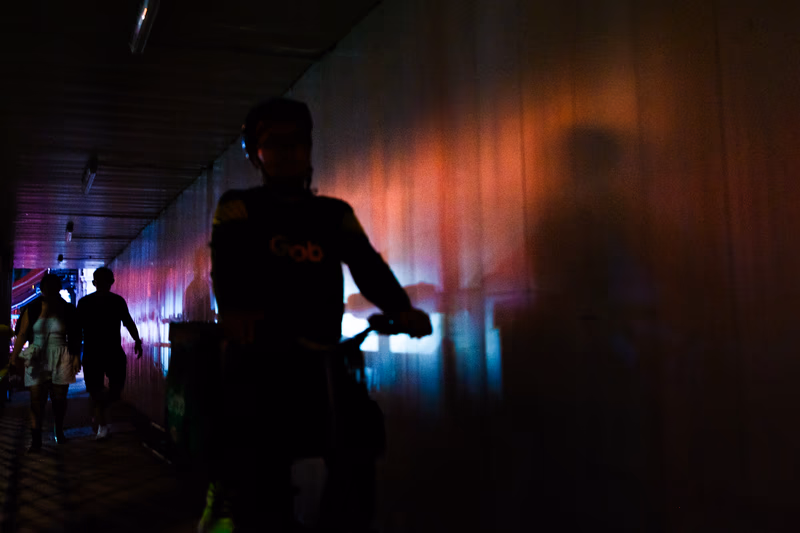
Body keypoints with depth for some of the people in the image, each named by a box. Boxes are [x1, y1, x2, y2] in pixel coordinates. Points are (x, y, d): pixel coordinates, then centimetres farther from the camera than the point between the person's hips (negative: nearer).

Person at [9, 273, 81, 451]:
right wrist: (15, 355, -14)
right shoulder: (32, 309, 0)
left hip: (60, 359, 1)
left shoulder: (68, 310, 1)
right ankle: (35, 440, -4)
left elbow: (75, 337, 3)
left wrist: (76, 357, -4)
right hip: (37, 359, 0)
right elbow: (22, 334, -3)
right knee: (37, 399, -5)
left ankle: (59, 432, 28)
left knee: (59, 398, 9)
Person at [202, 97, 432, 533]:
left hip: (321, 355, 3)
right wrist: (233, 306, -34)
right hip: (258, 350, -3)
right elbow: (227, 260, -11)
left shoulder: (335, 214, 15)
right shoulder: (239, 207, 7)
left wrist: (400, 307, -19)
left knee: (361, 429, -11)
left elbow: (366, 263, 1)